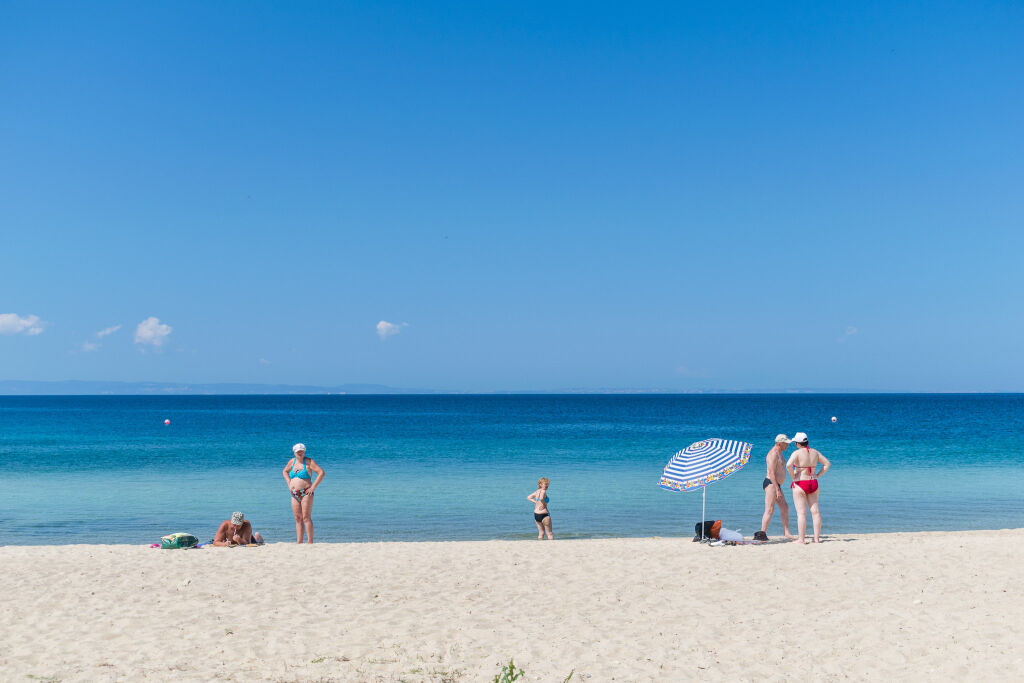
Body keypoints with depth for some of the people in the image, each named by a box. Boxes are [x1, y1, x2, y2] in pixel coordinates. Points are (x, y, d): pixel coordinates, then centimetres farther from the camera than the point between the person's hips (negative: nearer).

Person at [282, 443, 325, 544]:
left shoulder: (309, 461, -5)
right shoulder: (292, 461, 12)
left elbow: (321, 473, -11)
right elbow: (284, 471, 30)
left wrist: (313, 487, -13)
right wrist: (289, 483, 15)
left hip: (306, 493, -6)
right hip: (294, 495, 6)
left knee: (306, 517, -11)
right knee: (298, 519, 6)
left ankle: (310, 542, -12)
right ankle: (298, 542, 8)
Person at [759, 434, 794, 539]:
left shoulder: (779, 453, 18)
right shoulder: (773, 454, -15)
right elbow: (771, 473, -22)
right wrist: (777, 489, -24)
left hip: (777, 485, 11)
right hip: (771, 484, -11)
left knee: (785, 508, 12)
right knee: (769, 510, -13)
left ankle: (786, 533, 16)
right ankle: (763, 534, -15)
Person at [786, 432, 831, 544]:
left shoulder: (797, 453, -11)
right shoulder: (815, 452, 7)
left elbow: (788, 465, -26)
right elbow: (827, 463, 13)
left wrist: (793, 477, -12)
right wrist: (818, 476, 11)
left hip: (800, 484, -5)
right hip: (813, 483, 6)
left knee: (801, 513, -4)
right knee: (815, 511, 8)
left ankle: (801, 539, -2)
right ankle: (817, 538, 10)